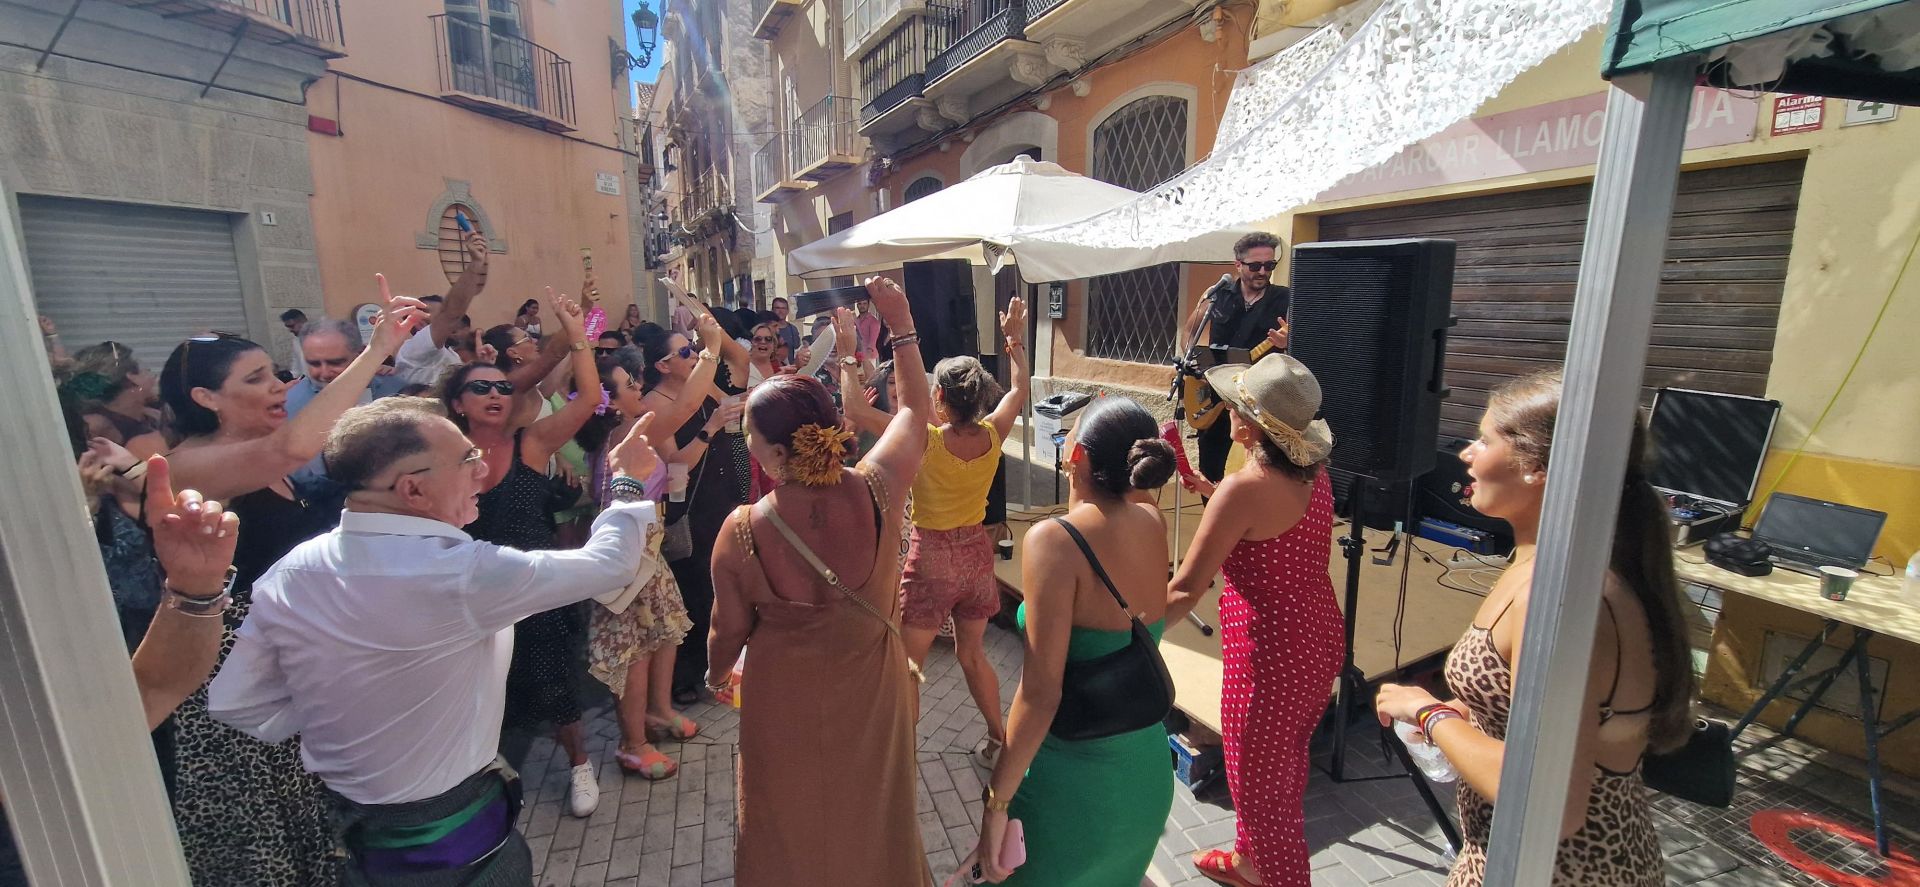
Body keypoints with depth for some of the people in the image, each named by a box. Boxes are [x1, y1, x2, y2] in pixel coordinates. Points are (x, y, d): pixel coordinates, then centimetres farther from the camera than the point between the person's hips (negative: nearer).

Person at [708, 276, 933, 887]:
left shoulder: (741, 534, -27)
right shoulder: (875, 492, -26)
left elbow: (729, 632, -9)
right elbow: (914, 413, -6)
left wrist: (715, 676, 13)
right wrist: (902, 325, 0)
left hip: (786, 704, -1)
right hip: (871, 693, 2)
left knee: (789, 829, 27)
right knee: (874, 819, 28)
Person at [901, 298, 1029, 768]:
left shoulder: (927, 440, -22)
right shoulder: (992, 436, -9)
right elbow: (1019, 390, 10)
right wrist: (1015, 339, 19)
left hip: (932, 557, -5)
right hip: (977, 553, 6)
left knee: (908, 664, 9)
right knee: (972, 654, 23)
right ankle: (999, 741, 35)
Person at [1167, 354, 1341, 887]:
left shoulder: (1244, 489, -25)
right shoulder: (1313, 473, -1)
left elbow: (1183, 591, -24)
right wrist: (1215, 496, 13)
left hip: (1270, 653, -9)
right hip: (1318, 637, 9)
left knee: (1263, 785, 13)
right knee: (1283, 765, 27)